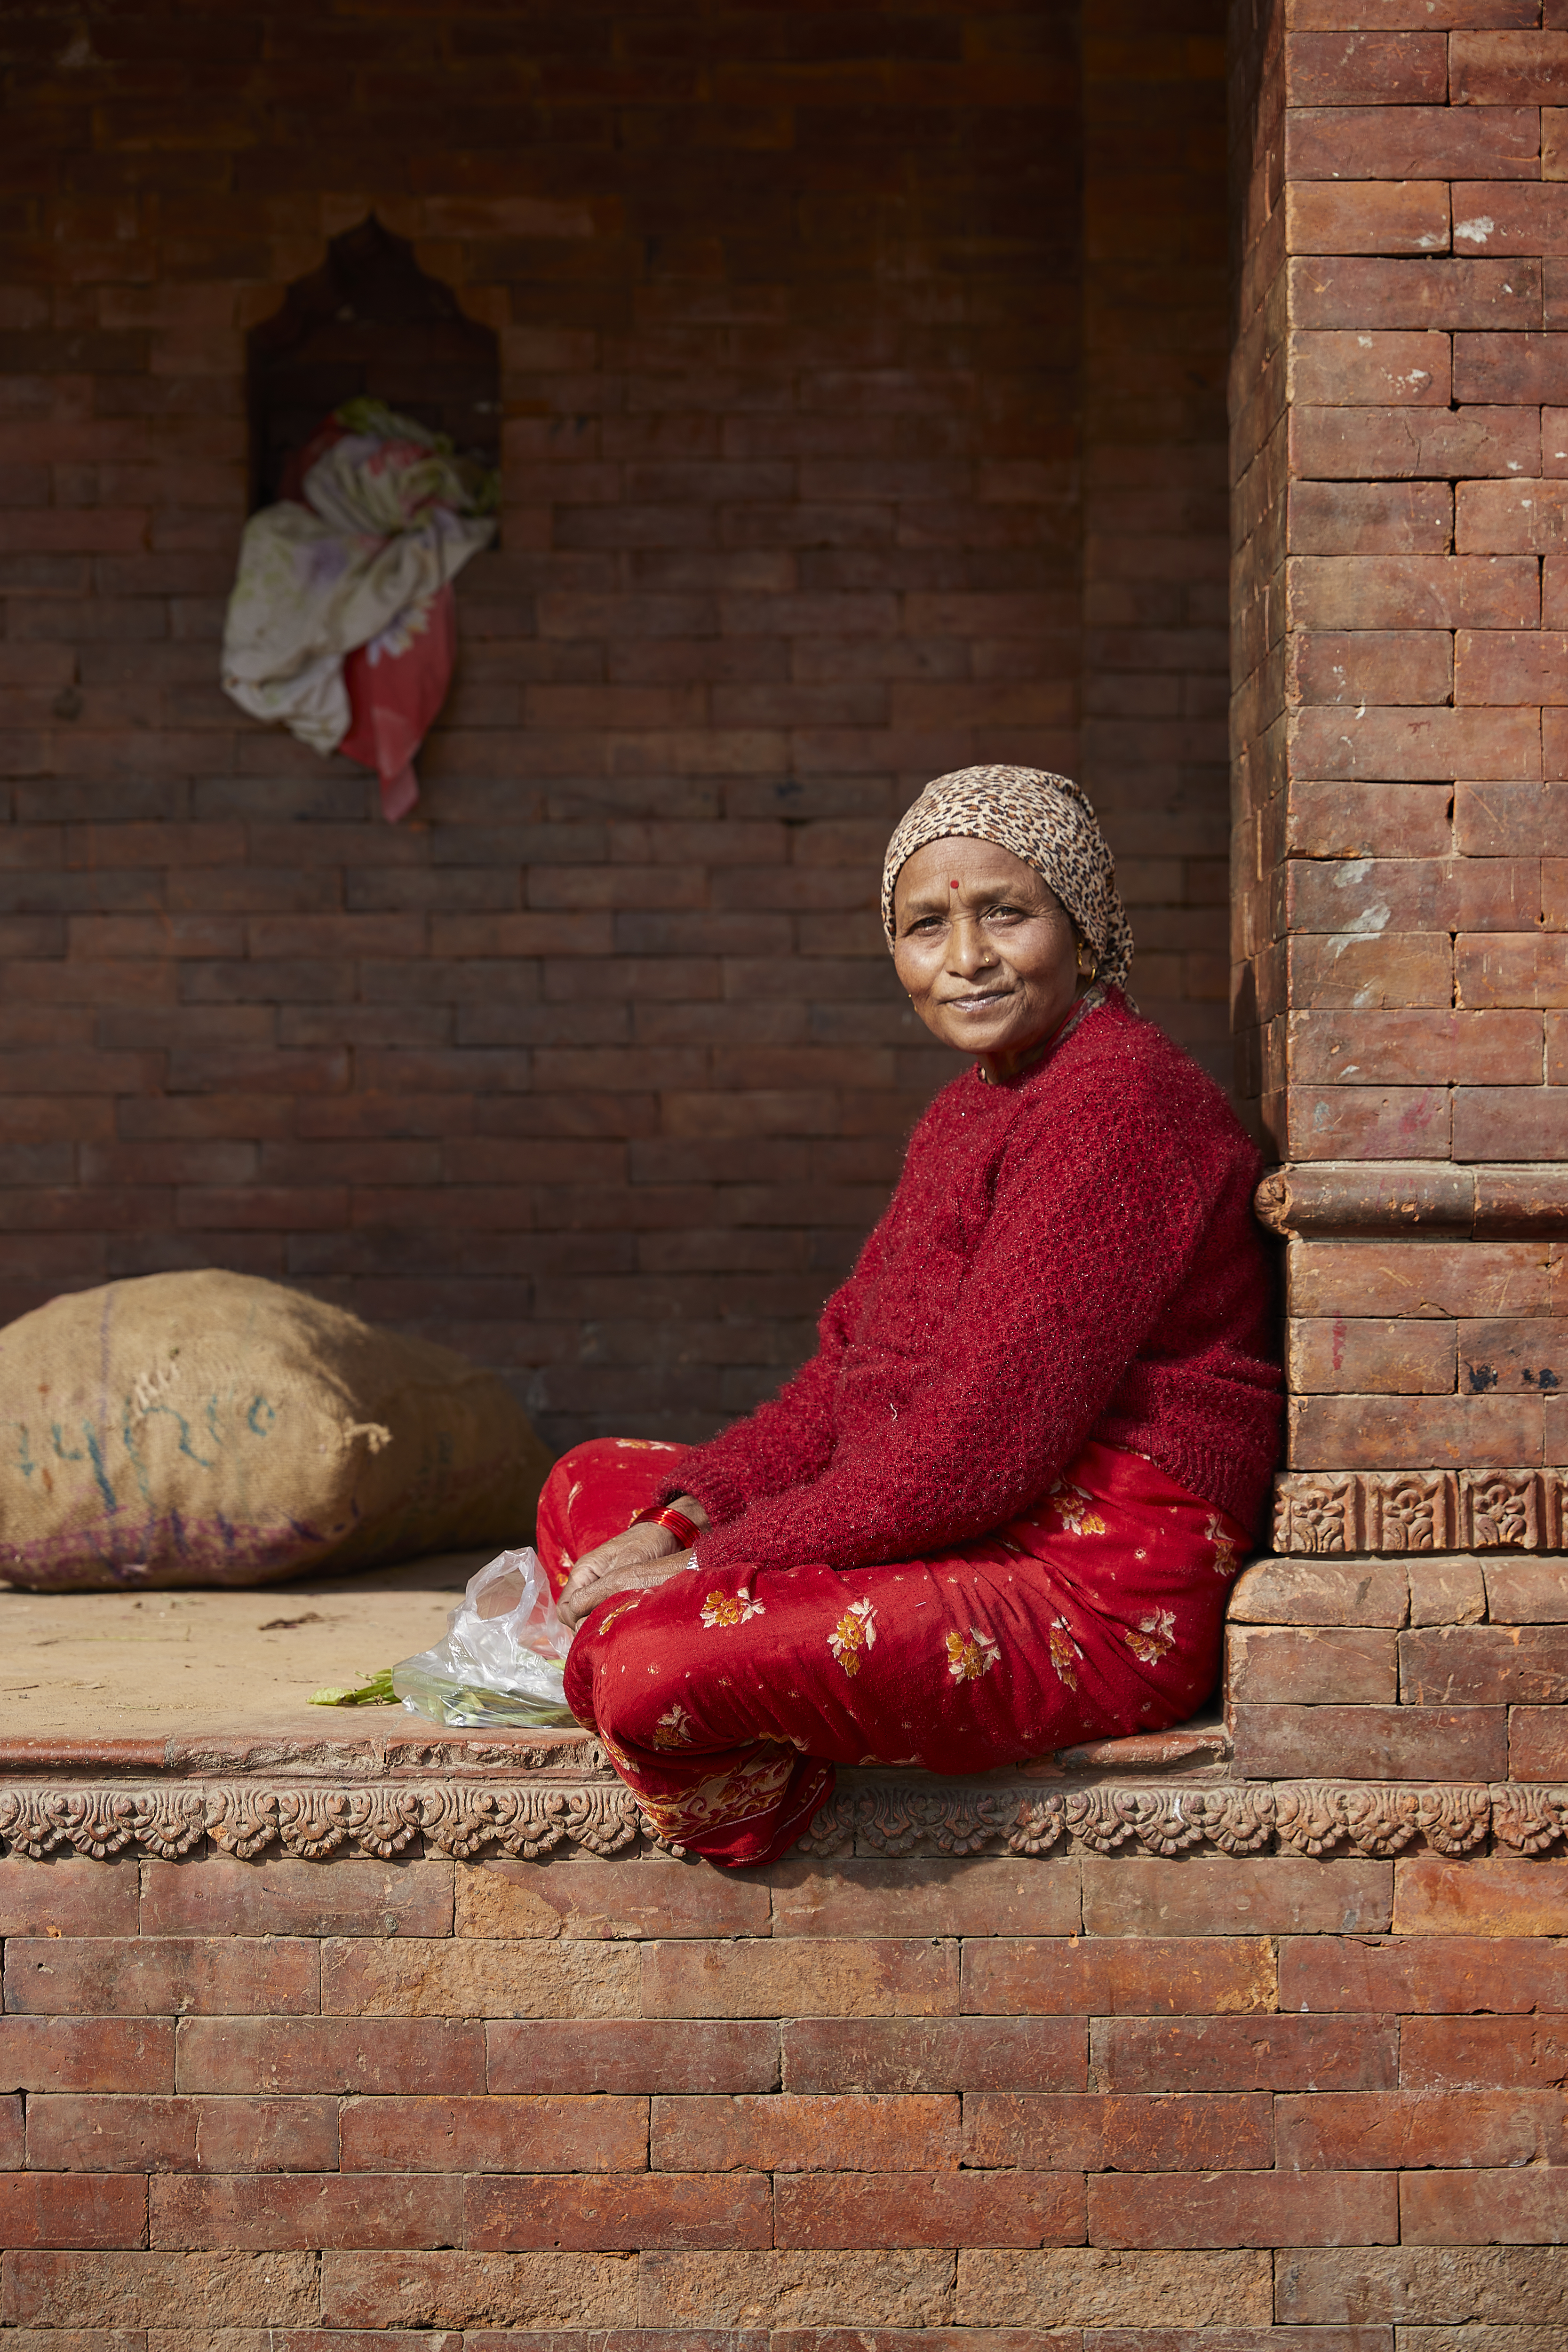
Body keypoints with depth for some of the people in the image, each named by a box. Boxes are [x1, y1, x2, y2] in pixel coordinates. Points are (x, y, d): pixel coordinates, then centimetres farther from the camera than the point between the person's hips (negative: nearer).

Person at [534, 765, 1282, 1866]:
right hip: (955, 1546, 11)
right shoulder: (969, 1112, 17)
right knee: (590, 1486, 15)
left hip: (1097, 1601, -11)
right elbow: (848, 1372, 13)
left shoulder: (1119, 1099, -16)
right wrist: (687, 1517, -4)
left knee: (646, 1660, -25)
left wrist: (715, 1562, -16)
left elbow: (983, 1443, -22)